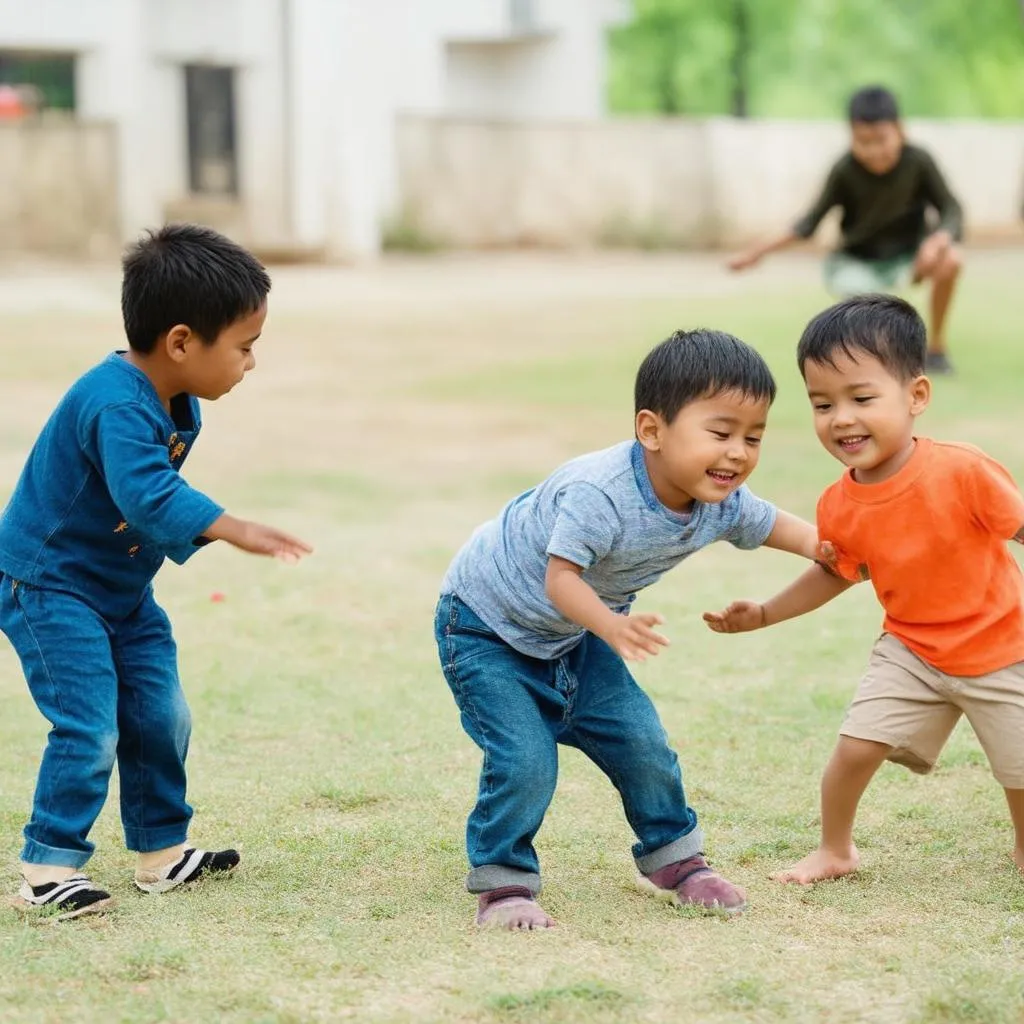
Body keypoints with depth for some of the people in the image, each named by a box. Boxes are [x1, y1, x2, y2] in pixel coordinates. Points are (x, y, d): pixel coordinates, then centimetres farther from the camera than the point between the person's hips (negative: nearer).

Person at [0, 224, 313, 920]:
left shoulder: (179, 407, 1)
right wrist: (230, 527, -52)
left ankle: (162, 851, 24)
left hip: (122, 588, 10)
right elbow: (146, 495, -45)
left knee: (161, 718, 11)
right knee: (89, 730, -14)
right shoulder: (116, 405, -30)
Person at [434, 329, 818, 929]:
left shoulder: (722, 502, -14)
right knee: (526, 761, -18)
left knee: (642, 744, 5)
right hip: (485, 626, -7)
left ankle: (674, 859, 25)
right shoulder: (598, 493, -38)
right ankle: (501, 883, 0)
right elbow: (560, 578, -41)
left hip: (571, 634, 7)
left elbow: (772, 525, 7)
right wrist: (611, 625, -57)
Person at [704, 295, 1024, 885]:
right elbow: (837, 574, 8)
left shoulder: (962, 472, -27)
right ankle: (835, 851, 17)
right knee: (857, 744, -8)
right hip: (911, 650, 3)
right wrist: (763, 614, 5)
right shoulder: (841, 507, -11)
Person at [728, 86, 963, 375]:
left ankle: (937, 345, -8)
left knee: (949, 260, -32)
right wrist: (764, 249, -28)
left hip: (907, 257, 1)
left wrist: (939, 239, -37)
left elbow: (951, 211, -14)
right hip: (857, 262, -1)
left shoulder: (918, 163, -18)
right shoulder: (845, 171, -20)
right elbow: (812, 220, -15)